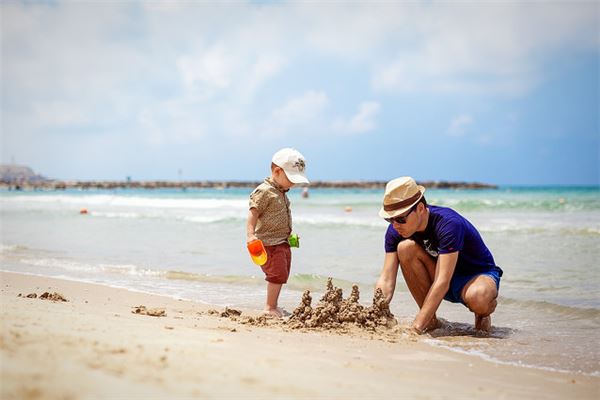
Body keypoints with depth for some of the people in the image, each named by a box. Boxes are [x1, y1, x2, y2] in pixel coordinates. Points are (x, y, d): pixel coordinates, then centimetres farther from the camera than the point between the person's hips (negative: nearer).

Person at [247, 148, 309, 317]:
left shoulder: (282, 193, 14)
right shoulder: (264, 191, -16)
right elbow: (253, 213, -22)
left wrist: (290, 234, 32)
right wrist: (250, 234, -33)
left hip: (283, 242, 10)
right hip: (269, 243, -10)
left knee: (282, 275, 14)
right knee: (277, 273, -13)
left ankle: (273, 306, 25)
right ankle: (270, 307, -3)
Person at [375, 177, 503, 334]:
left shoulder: (449, 224, -32)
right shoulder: (395, 230, -14)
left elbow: (442, 282, -37)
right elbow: (386, 279, -16)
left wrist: (416, 326, -42)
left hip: (479, 274, -5)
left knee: (478, 299, -42)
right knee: (405, 247, -24)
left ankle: (482, 314, -1)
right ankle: (431, 320, -11)